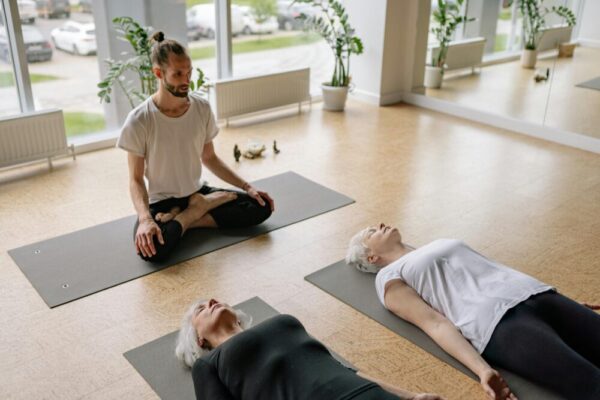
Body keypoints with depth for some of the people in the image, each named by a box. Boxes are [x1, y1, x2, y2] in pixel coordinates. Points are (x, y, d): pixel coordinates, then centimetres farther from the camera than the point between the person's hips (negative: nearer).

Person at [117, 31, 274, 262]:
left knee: (261, 207, -13)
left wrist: (247, 187, 0)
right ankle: (193, 214, -8)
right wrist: (145, 218, -32)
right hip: (161, 201, -4)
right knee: (151, 248, -36)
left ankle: (186, 218, -7)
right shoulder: (139, 121, -17)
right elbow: (136, 180, -13)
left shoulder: (202, 108, -5)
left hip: (196, 192, 5)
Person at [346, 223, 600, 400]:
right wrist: (482, 370, -19)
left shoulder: (438, 245, 33)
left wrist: (570, 304, 22)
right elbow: (434, 322, -2)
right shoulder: (390, 277, 13)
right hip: (498, 321, -7)